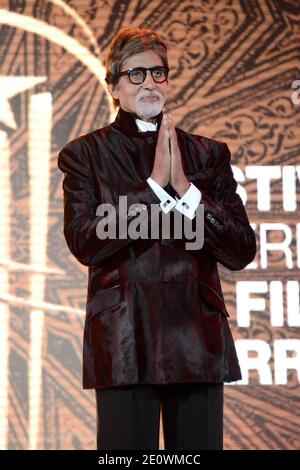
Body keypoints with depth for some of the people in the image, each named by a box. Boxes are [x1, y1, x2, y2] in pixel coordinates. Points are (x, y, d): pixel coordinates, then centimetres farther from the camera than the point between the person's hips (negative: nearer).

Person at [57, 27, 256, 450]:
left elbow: (242, 252, 4)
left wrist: (185, 187, -7)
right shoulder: (85, 154, 7)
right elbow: (84, 244, -7)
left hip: (198, 339, 2)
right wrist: (155, 184, -10)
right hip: (124, 344, -2)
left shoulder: (208, 155, 12)